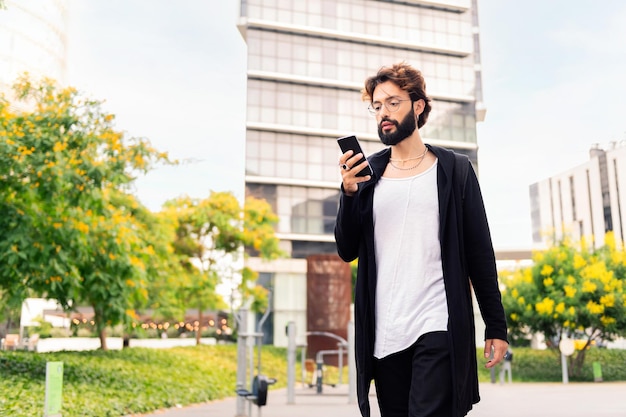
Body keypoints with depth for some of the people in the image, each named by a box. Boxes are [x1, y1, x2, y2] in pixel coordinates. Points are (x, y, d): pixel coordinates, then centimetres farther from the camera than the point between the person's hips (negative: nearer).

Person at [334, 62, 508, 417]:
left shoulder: (453, 170, 4)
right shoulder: (368, 173, 9)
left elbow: (479, 253, 3)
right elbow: (348, 250, 4)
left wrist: (497, 327, 0)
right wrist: (349, 194, -11)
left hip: (438, 330, -3)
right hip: (384, 333, 3)